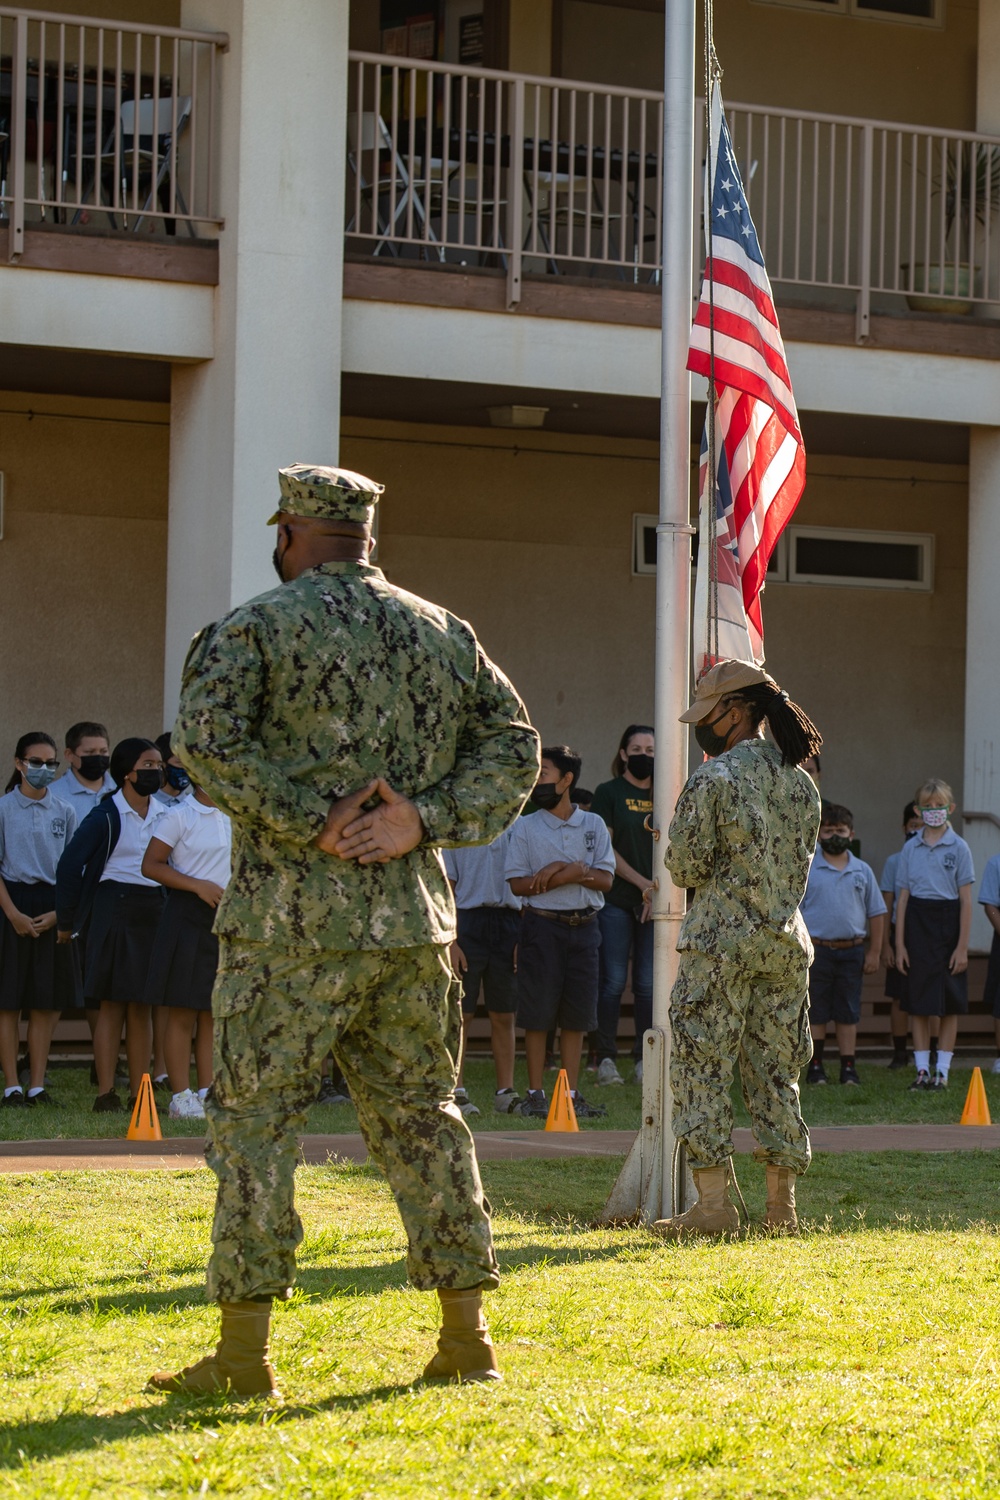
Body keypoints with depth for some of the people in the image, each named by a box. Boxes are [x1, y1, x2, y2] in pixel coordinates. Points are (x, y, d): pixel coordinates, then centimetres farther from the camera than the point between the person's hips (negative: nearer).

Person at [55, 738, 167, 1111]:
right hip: (114, 909, -5)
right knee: (112, 1003, -5)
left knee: (142, 1006, 6)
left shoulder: (166, 815, 11)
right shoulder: (106, 817, -6)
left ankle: (139, 1093, 9)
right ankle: (105, 1092, -4)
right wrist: (67, 921, -3)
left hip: (155, 911, 5)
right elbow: (70, 865, -5)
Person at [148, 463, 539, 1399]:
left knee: (253, 1121, 1)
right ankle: (466, 1338, 10)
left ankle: (243, 1354, -1)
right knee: (420, 1117, 12)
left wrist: (311, 825, -13)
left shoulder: (257, 626, -2)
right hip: (413, 916, 5)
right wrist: (422, 821, -3)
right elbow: (514, 745, 7)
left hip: (294, 922, -5)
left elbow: (206, 739, -17)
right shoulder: (444, 633, 13)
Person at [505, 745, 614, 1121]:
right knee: (537, 1012, -2)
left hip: (584, 925, 2)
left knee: (576, 1013, 4)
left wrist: (570, 871, -15)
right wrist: (572, 874, -13)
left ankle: (571, 1094, 10)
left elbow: (605, 878, 2)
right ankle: (535, 1094, 4)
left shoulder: (594, 825, 9)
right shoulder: (525, 827, 4)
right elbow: (518, 883, -3)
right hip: (541, 924, -2)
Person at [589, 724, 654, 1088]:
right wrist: (642, 883, -9)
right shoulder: (609, 792, 2)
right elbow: (604, 848, -3)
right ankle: (606, 1058, -2)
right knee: (613, 982, -6)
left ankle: (644, 1058, 6)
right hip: (616, 901, -3)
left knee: (648, 984, 2)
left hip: (655, 903, 3)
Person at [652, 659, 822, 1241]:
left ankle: (714, 1202, -6)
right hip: (787, 941, 6)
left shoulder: (713, 780, -12)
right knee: (776, 1071, 9)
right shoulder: (801, 783, 8)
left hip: (722, 941, -6)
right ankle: (782, 1204, 9)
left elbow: (685, 865, -11)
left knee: (703, 1069, -1)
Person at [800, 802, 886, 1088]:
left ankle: (848, 1067, 10)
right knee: (815, 1013, 2)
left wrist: (874, 952, 9)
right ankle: (816, 1066, 10)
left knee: (848, 1013, 5)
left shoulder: (862, 871, 9)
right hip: (816, 950, -2)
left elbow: (876, 913, 14)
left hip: (852, 950, 2)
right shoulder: (806, 869, 1)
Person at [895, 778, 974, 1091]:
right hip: (917, 924, 2)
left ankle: (942, 1070, 8)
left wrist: (962, 946, -8)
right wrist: (899, 944, 2)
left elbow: (966, 900, -2)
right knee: (918, 1002, 2)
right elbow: (902, 897, 7)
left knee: (950, 1005, 2)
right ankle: (922, 1069, 8)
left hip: (948, 924, -2)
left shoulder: (958, 848, -1)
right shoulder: (910, 849, 6)